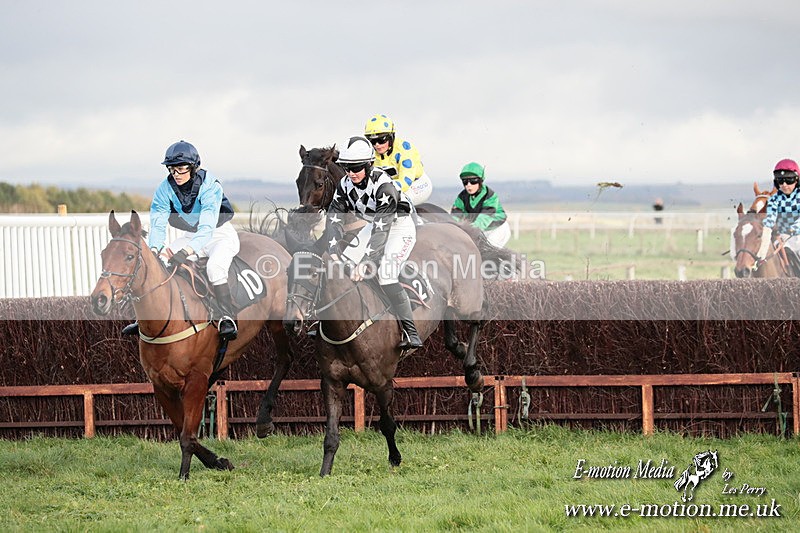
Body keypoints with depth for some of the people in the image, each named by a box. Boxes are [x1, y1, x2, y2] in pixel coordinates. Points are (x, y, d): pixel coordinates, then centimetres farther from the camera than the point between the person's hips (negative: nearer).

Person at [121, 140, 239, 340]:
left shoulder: (209, 186, -29)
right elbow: (158, 223, -19)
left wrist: (187, 251, -53)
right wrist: (154, 249, -39)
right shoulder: (166, 188, -13)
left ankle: (228, 318, -29)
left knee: (215, 267, -36)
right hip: (191, 236, 6)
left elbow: (207, 226, -39)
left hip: (220, 234, -6)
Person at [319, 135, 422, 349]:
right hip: (374, 225, 8)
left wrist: (365, 261, -45)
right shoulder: (345, 184, -11)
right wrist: (333, 252, -28)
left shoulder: (383, 184, -33)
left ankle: (411, 335, -20)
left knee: (386, 276, -24)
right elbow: (334, 217, -13)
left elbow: (381, 228, -39)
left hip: (400, 226, -8)